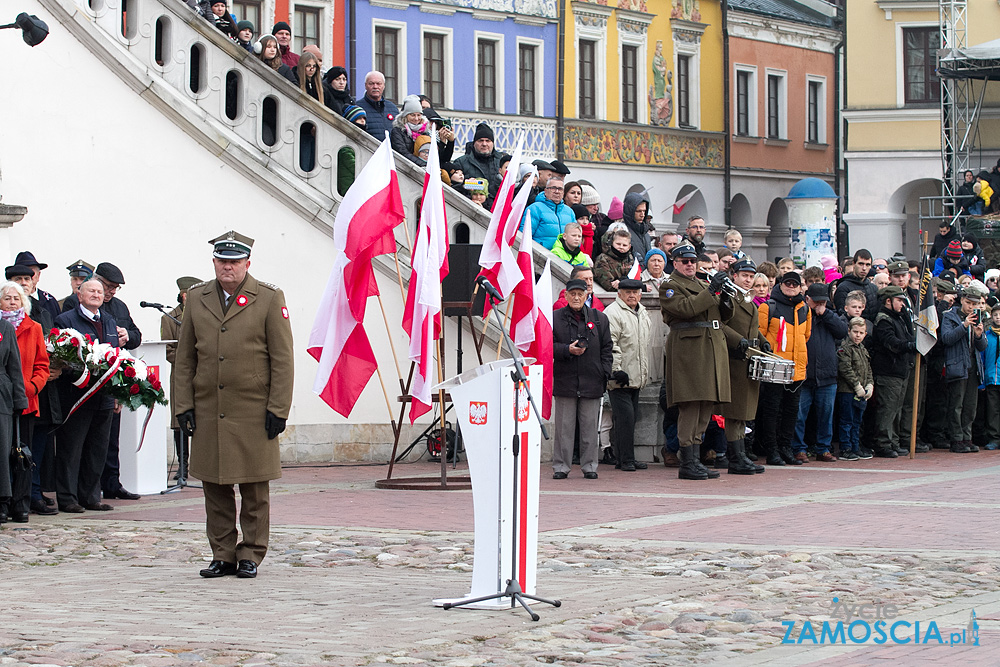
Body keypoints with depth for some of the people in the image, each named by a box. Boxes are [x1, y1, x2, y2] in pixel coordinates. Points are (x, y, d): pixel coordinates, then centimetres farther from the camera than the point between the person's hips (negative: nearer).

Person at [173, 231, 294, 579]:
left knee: (254, 489, 1)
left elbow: (282, 359, -2)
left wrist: (278, 409, -7)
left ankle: (251, 554, 10)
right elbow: (184, 358, 12)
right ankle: (222, 554, 13)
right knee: (214, 486, 5)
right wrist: (183, 405, 5)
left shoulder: (269, 299, 0)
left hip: (254, 412, -3)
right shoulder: (197, 298, 10)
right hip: (208, 410, 3)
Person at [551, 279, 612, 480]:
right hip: (565, 380, -1)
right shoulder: (554, 318, 5)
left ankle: (589, 466, 11)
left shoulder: (599, 318, 9)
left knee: (589, 426, 4)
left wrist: (605, 373, 1)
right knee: (564, 426, 1)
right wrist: (567, 350, -14)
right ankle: (561, 466, 7)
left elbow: (606, 348, 10)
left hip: (592, 381, 1)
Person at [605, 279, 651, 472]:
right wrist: (616, 370, -22)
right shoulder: (612, 313, -10)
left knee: (631, 418, 10)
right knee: (625, 417, -11)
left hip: (636, 379, 8)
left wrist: (645, 374, 27)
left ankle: (626, 458, 15)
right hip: (620, 377, -8)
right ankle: (625, 459, -7)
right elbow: (610, 345, -17)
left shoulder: (642, 313, 19)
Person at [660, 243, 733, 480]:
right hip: (688, 351, -8)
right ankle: (687, 464, -10)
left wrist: (725, 299, 2)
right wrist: (711, 292, -18)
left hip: (712, 351, 8)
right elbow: (686, 308, -18)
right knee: (690, 407, -11)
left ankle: (694, 459, 12)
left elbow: (723, 317, 22)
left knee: (706, 408, 8)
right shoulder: (670, 286, 0)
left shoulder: (702, 285, 24)